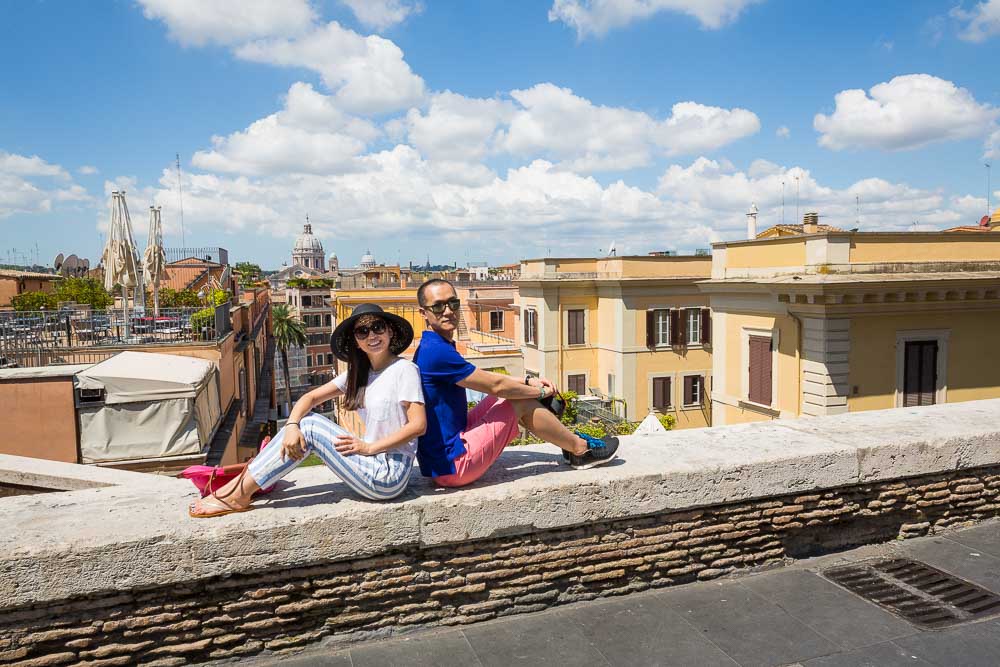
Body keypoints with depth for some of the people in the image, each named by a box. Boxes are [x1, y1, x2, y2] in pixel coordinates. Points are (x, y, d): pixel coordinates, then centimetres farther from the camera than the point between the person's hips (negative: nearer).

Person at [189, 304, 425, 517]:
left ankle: (238, 495, -5)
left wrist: (369, 447, -16)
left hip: (388, 475, -7)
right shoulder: (359, 373, 13)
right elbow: (311, 397, 7)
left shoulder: (404, 370, -10)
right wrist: (291, 426, -12)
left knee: (310, 426, -12)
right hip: (373, 464, 7)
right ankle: (246, 481, 1)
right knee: (305, 422, 0)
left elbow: (418, 425, -17)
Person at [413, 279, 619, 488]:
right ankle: (580, 449, 10)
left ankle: (567, 441, 24)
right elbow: (495, 386, -16)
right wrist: (540, 392, -1)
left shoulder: (433, 347, 10)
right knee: (522, 402, -8)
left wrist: (528, 381, 14)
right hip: (451, 465, -10)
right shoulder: (437, 351, -22)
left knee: (516, 391, 13)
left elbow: (481, 377, 20)